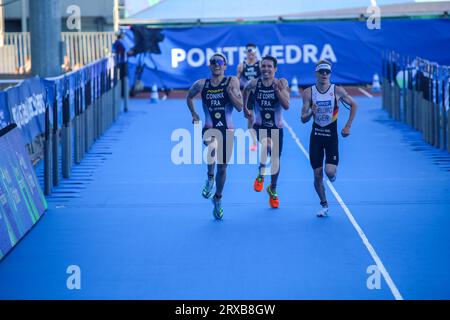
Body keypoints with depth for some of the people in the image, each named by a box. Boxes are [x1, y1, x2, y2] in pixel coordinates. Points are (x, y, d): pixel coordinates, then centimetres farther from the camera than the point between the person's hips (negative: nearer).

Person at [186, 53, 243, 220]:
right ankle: (210, 178, -8)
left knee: (222, 167, 10)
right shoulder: (201, 84, 1)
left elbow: (240, 107, -9)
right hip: (209, 129, -1)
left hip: (227, 130, 1)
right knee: (211, 148, -36)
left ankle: (218, 199, 33)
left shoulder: (232, 82, -4)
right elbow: (189, 97, 21)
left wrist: (230, 91, -21)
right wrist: (193, 114, 9)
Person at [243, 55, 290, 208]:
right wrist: (245, 108, 16)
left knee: (275, 159, 11)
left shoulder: (281, 83, -11)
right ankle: (261, 174, -12)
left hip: (276, 127, 1)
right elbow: (245, 91, 16)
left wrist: (277, 89, -29)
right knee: (266, 144, -35)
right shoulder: (254, 84, -8)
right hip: (260, 126, -1)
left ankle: (273, 189, 37)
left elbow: (286, 106, -20)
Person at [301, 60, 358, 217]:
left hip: (331, 135, -1)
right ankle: (324, 205, 19)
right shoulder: (308, 92, -5)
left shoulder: (337, 91, -7)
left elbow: (353, 105, 8)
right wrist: (311, 113, -27)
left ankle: (333, 174, 23)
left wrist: (348, 126, 1)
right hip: (316, 135, 1)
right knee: (317, 174, 2)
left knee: (330, 171, -16)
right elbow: (303, 119, -5)